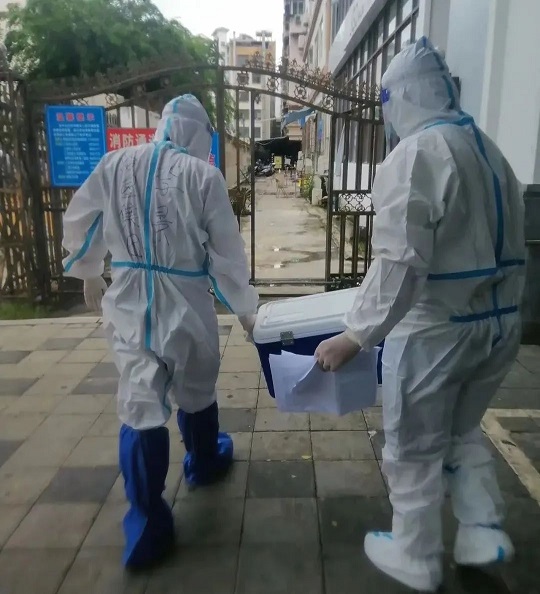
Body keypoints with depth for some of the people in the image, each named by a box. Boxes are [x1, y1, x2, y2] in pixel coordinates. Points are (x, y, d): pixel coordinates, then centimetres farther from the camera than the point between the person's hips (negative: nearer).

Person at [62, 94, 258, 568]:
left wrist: (89, 274, 26)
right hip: (185, 302, -2)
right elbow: (226, 252, -9)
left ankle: (145, 522, 13)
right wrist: (245, 307, 3)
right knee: (195, 391, 21)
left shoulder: (115, 165, 0)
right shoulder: (203, 175, -11)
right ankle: (204, 462, 46)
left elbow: (78, 223, 10)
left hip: (129, 301, 3)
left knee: (140, 403, 7)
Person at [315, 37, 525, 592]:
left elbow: (400, 263, -27)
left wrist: (354, 336, -22)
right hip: (497, 323, 8)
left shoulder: (414, 155, -16)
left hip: (435, 331, -8)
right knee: (463, 431, 29)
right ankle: (483, 531, 34)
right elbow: (511, 249, 13)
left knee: (415, 452, 13)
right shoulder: (490, 151, 9)